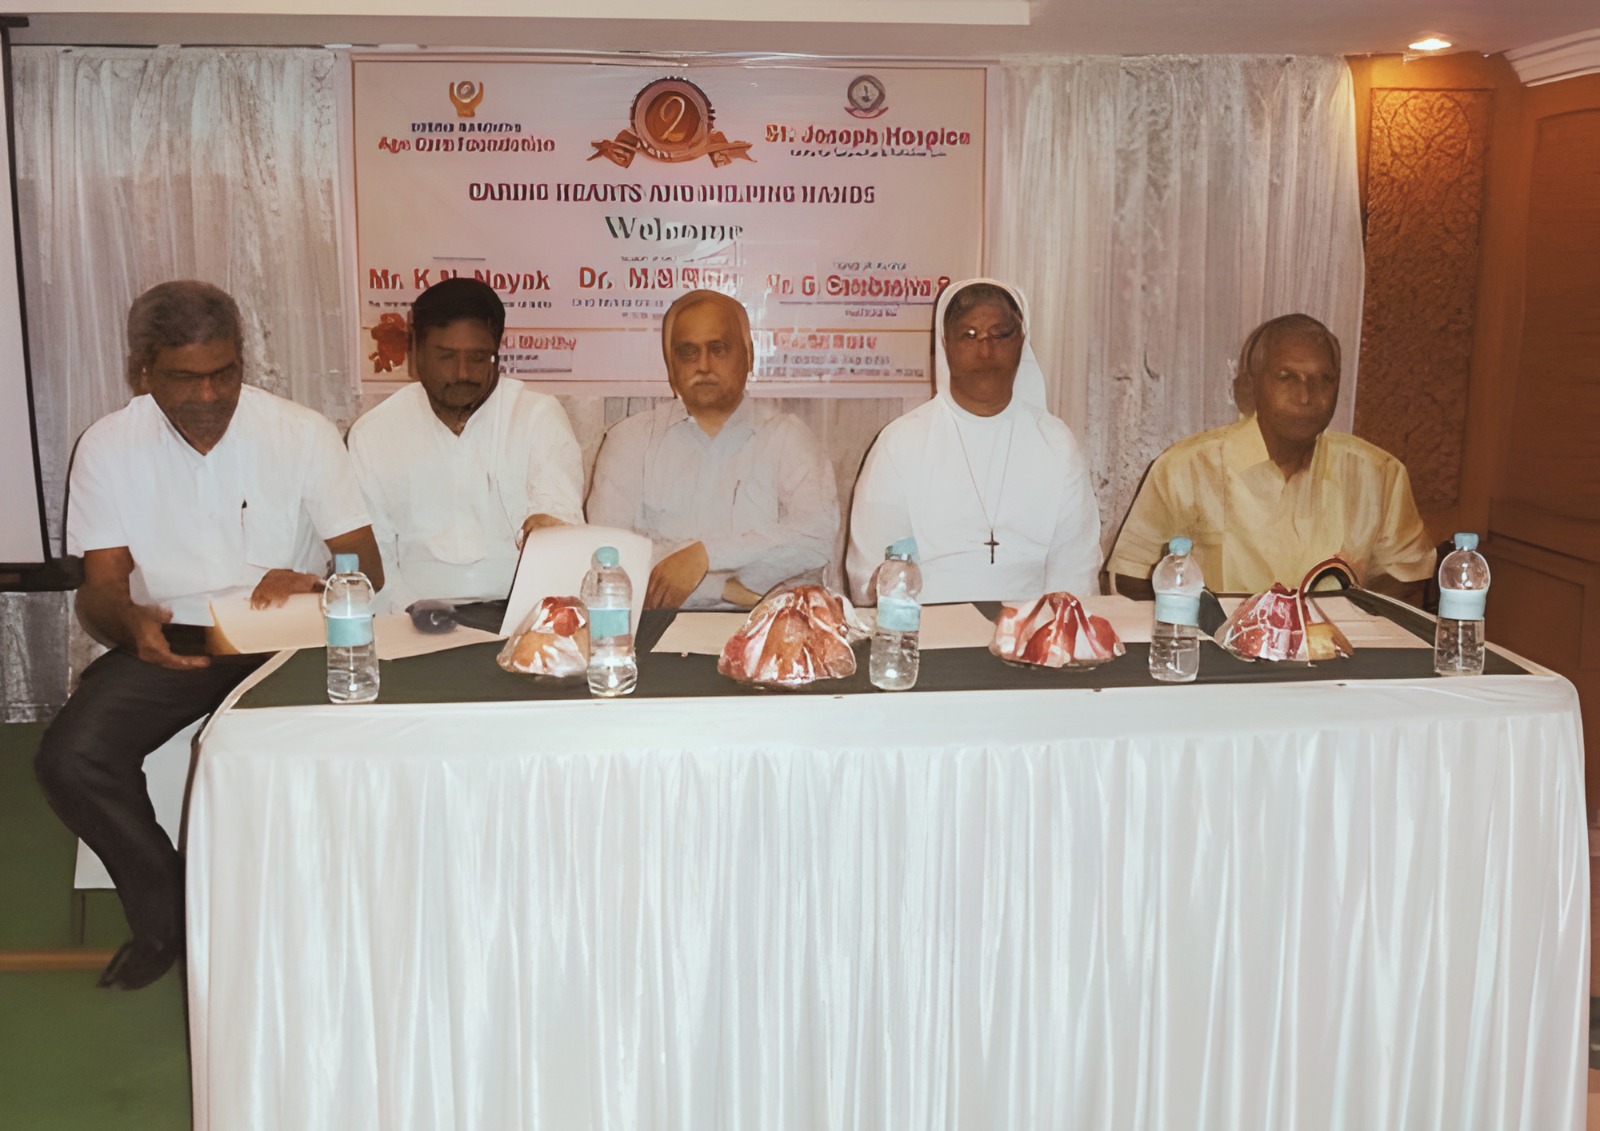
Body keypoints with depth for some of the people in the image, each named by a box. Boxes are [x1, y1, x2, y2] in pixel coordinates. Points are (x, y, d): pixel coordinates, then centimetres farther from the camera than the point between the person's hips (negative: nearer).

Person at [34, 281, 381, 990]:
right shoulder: (108, 446, 1)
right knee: (69, 759, -23)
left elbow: (366, 565, -4)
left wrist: (314, 586, -29)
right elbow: (100, 586, 0)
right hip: (164, 639, 2)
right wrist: (131, 624, -26)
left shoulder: (304, 434, -4)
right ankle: (165, 915, 3)